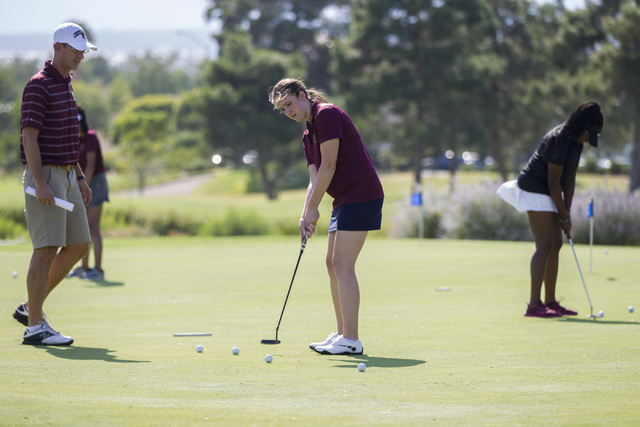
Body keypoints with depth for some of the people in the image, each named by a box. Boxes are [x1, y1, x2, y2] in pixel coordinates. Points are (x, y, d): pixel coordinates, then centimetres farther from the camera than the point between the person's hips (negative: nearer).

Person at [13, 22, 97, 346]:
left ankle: (31, 308, 17)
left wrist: (80, 178, 18)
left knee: (78, 246, 8)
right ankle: (35, 326, -4)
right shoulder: (38, 86, -13)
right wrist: (40, 184, -25)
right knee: (47, 249, -9)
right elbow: (29, 137, -19)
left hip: (66, 176, 9)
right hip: (44, 176, -9)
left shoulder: (66, 86, 16)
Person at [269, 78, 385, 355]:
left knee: (343, 265, -12)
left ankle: (351, 340, -11)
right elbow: (315, 179, 13)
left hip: (361, 196, -10)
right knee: (333, 263, 12)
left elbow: (329, 165, -16)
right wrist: (305, 215, -2)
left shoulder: (327, 114, -11)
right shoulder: (308, 136, 18)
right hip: (344, 200, 10)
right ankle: (342, 333, 18)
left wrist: (313, 207, -12)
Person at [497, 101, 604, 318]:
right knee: (545, 245, -15)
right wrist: (564, 217, -15)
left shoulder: (576, 141, 6)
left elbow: (570, 178, 8)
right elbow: (553, 182, -22)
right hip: (535, 190, -10)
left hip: (549, 194, 10)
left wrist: (567, 212, 0)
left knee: (555, 245, 8)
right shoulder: (559, 140, -24)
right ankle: (534, 305, -19)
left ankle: (550, 302, 12)